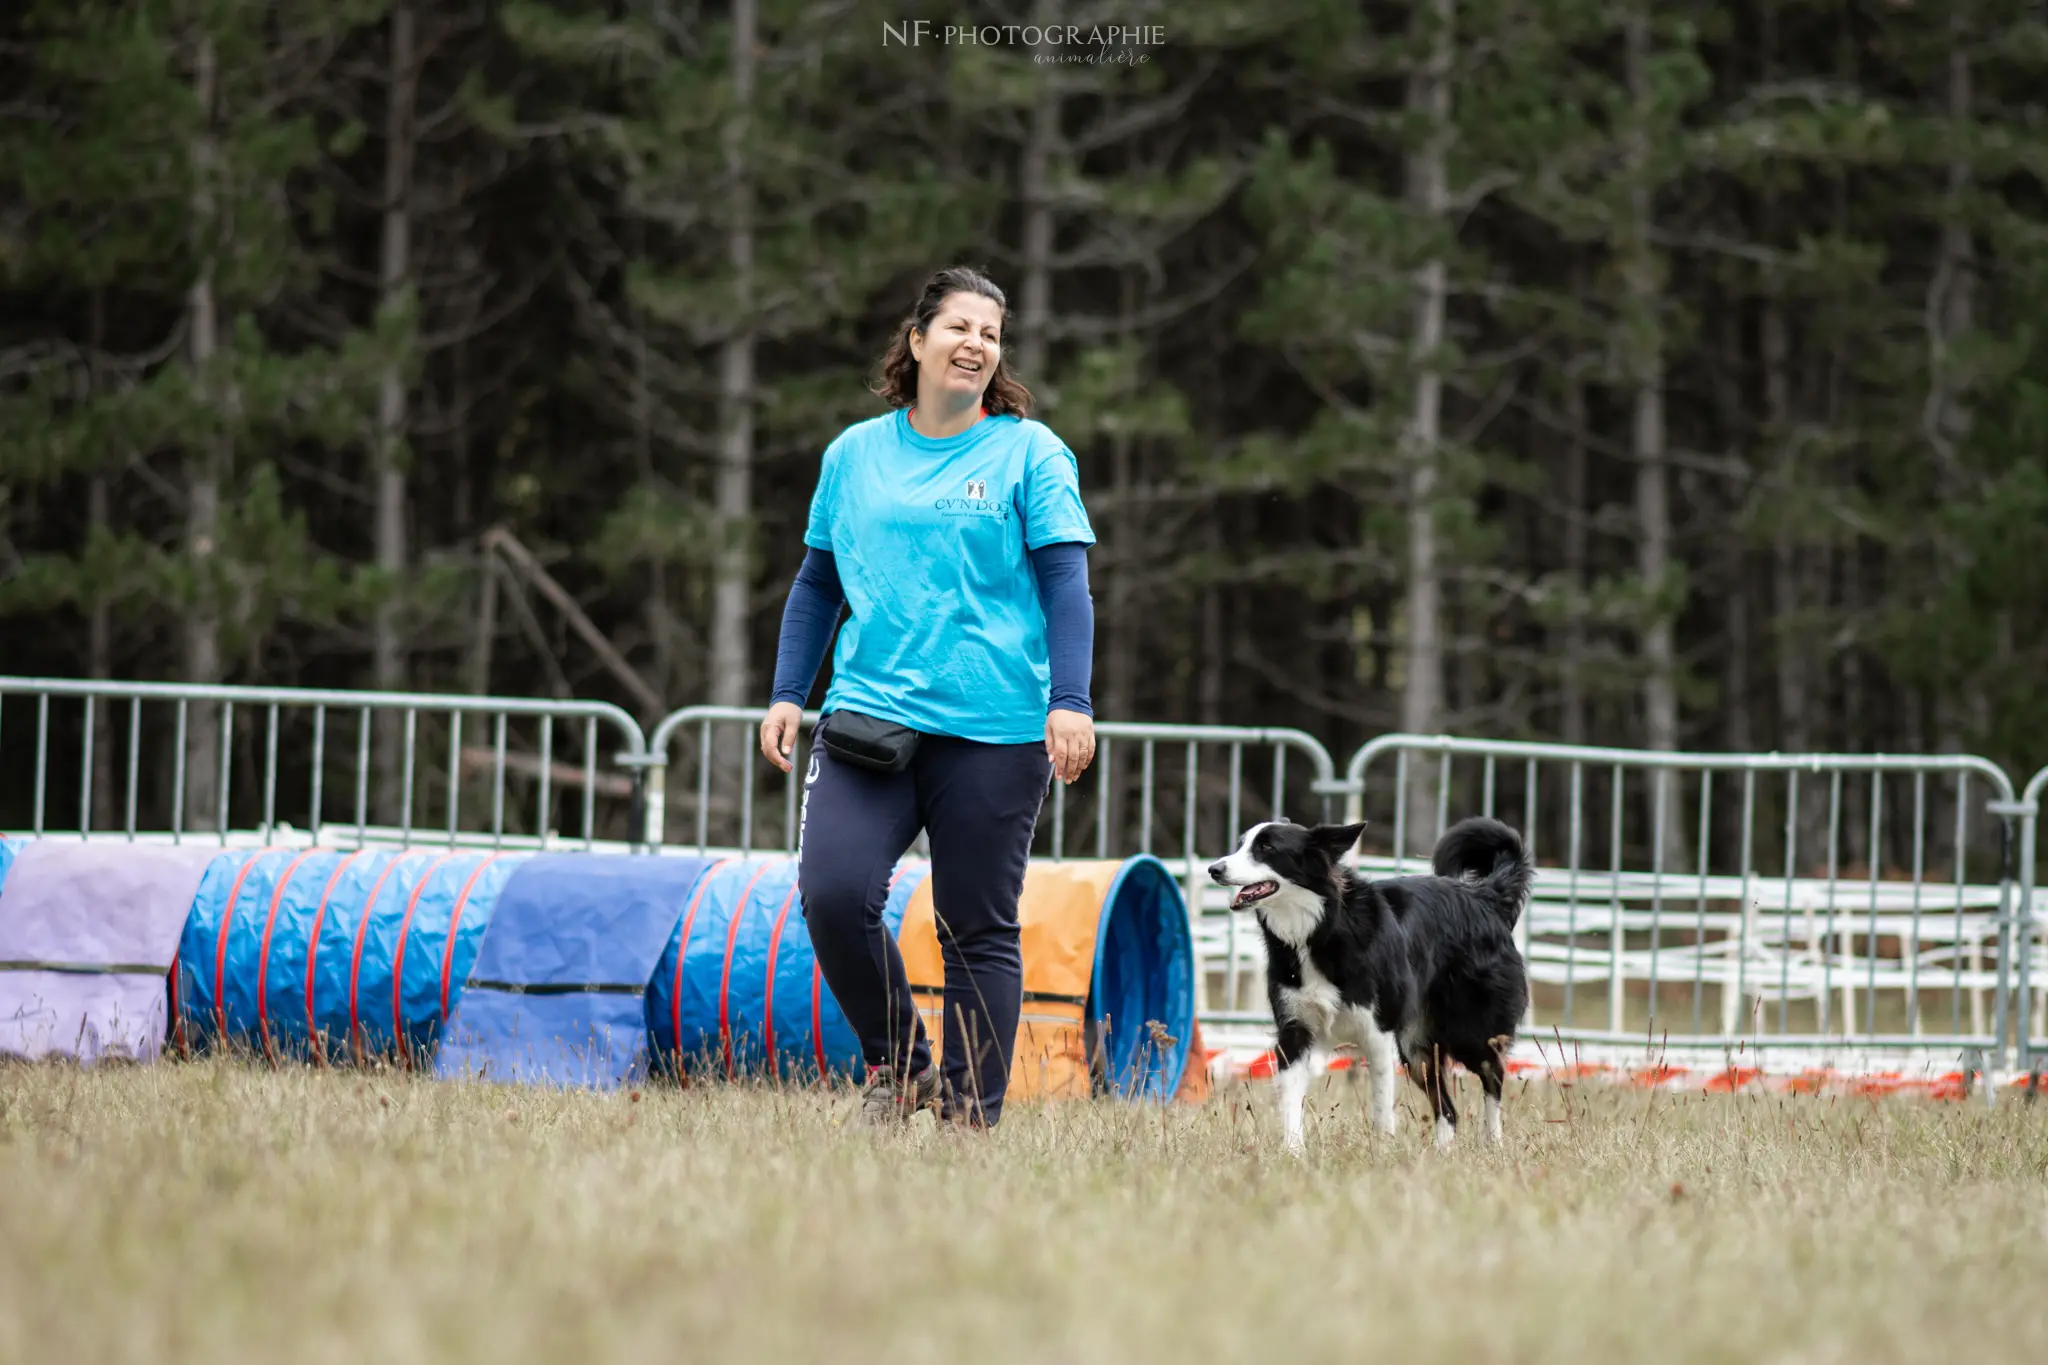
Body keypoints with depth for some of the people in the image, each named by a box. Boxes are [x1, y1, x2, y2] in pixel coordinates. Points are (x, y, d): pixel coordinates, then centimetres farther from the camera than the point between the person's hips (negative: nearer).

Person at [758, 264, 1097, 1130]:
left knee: (979, 931, 0)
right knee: (832, 894, -16)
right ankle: (897, 1064, 4)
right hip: (869, 716, 2)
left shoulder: (1030, 452, 4)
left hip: (995, 730, -2)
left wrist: (1070, 702, -12)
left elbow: (1066, 585, -1)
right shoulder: (856, 453, 13)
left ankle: (972, 1118, 8)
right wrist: (788, 695, 12)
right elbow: (818, 583, 20)